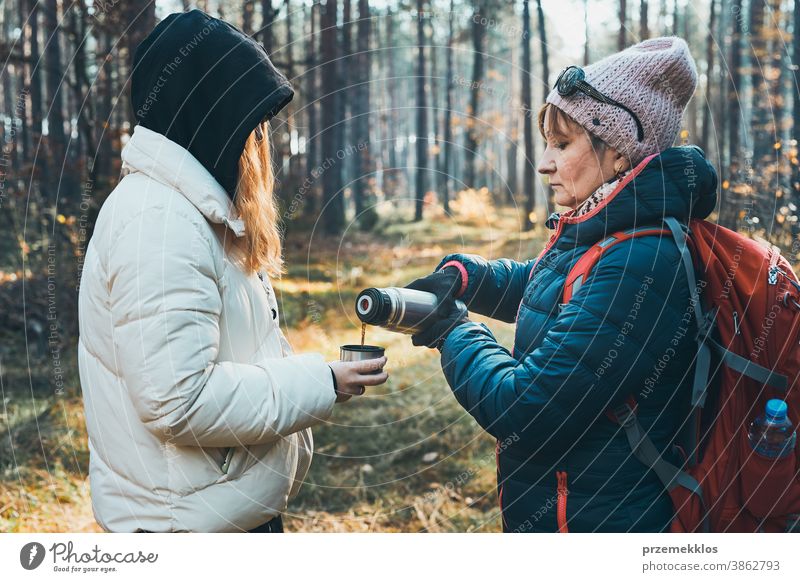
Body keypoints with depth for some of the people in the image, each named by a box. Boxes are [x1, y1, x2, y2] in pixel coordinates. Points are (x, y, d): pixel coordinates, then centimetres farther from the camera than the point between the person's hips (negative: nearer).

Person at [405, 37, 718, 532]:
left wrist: (453, 333, -11)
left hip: (597, 521, -9)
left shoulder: (638, 266, -26)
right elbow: (532, 286, 24)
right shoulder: (590, 236, 4)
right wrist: (458, 275, 4)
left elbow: (524, 413, -27)